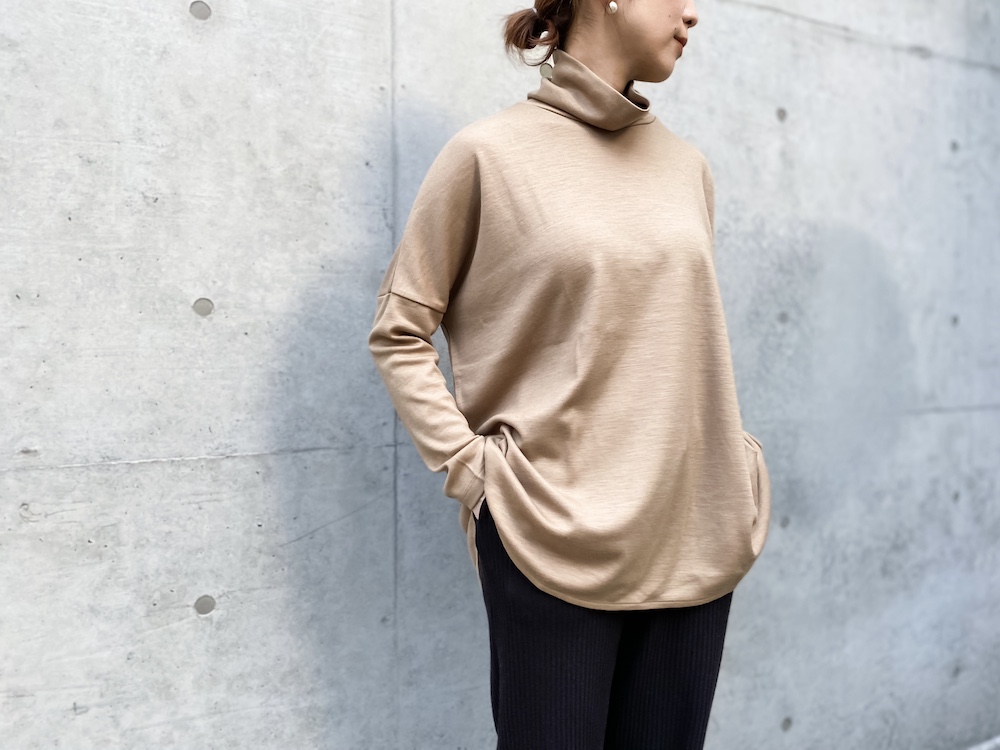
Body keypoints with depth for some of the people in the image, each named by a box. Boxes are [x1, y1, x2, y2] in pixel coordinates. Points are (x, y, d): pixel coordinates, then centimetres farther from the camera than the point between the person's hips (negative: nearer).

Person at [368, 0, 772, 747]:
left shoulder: (687, 166, 11)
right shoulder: (490, 153, -4)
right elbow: (399, 331, 0)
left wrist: (740, 459, 10)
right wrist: (470, 469, -9)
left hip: (697, 540, 5)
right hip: (557, 542, -5)